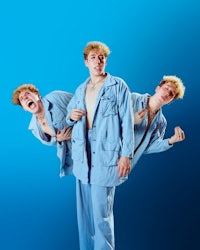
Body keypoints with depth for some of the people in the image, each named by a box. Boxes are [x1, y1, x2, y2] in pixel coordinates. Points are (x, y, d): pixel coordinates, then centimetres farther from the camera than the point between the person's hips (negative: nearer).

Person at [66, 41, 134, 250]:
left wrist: (126, 154, -12)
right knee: (84, 208, 13)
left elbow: (127, 122, -6)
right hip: (82, 156, 6)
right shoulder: (80, 89, 15)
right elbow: (70, 119, 26)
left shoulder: (118, 86, -1)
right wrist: (71, 117, 1)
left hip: (105, 156, -6)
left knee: (101, 211, -5)